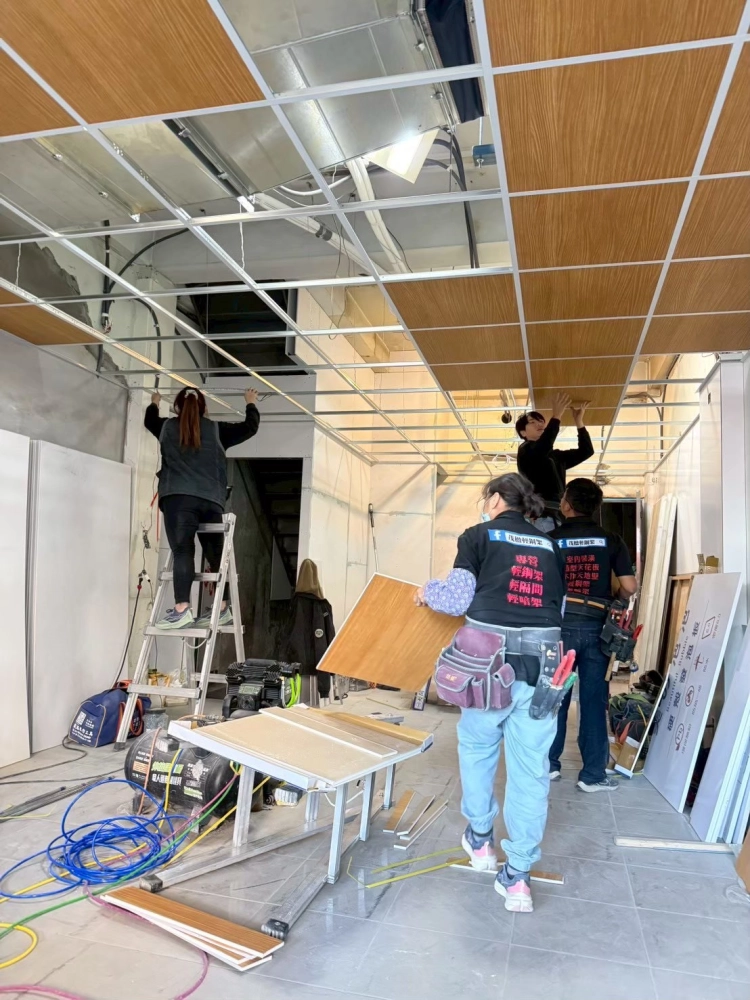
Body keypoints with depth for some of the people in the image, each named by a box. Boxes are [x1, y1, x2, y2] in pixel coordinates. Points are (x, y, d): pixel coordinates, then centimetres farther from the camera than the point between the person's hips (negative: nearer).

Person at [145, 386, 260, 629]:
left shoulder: (167, 427, 18)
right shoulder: (216, 429, 16)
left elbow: (149, 420, 41)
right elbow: (250, 427, 26)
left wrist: (154, 404, 63)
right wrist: (251, 404, 45)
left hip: (179, 498, -2)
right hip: (211, 500, 2)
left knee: (182, 551, -11)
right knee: (216, 554, 9)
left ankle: (182, 609, -21)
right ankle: (223, 608, 11)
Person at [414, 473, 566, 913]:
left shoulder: (479, 535, 5)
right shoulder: (550, 546, 16)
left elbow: (458, 597, -3)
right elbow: (559, 607, 14)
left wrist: (427, 591, 16)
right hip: (542, 661, 3)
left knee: (477, 746, 22)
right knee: (530, 768, 9)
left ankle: (480, 838, 36)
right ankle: (517, 876, 16)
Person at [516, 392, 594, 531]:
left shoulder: (556, 456, 24)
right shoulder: (526, 450, 4)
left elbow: (586, 451, 23)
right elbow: (543, 445, -18)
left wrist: (579, 421, 17)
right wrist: (556, 416, -14)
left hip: (558, 517, 7)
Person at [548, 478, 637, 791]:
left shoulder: (551, 539, -2)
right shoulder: (611, 540, 1)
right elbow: (629, 587, -3)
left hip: (560, 625, 0)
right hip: (596, 627, 1)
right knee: (594, 699, 7)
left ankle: (548, 764, 19)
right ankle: (593, 774, 13)